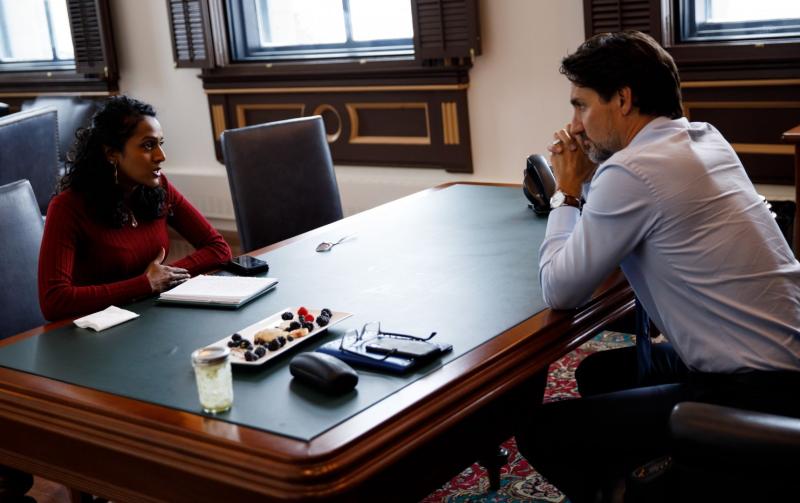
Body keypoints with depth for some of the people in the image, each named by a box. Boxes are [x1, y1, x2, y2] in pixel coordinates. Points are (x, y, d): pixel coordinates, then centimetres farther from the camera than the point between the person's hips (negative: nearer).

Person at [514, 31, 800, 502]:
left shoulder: (633, 170, -20)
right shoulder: (707, 139, 7)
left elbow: (560, 290, -13)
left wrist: (568, 193, -1)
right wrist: (590, 177, 7)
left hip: (754, 391, -10)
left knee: (542, 432, -5)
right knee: (600, 372, 27)